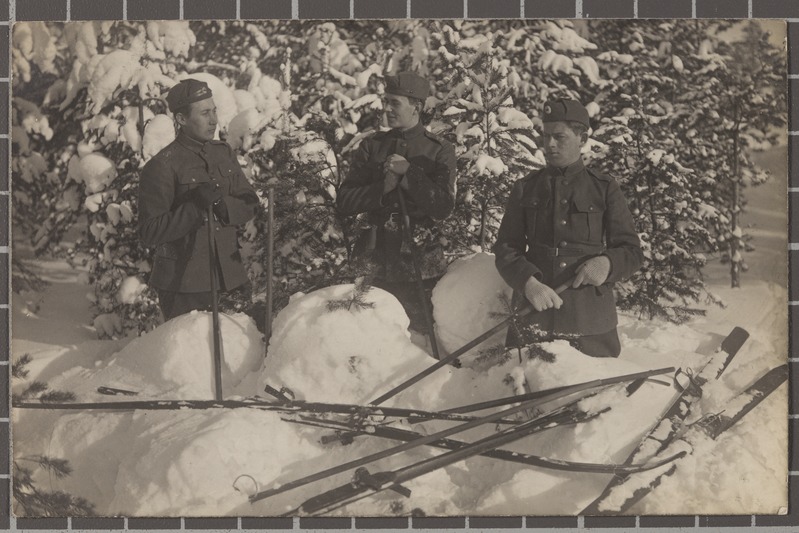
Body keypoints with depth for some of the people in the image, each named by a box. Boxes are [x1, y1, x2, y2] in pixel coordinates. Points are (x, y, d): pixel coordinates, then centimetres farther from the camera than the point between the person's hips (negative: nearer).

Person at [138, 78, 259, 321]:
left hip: (229, 277, 6)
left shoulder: (224, 153, 11)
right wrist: (195, 207, -23)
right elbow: (150, 233, -13)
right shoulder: (161, 166, -9)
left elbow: (249, 205, 9)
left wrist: (222, 205, -13)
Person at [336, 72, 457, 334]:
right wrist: (383, 189, -11)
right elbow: (344, 201, 3)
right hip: (377, 261, 3)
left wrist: (408, 173, -16)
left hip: (418, 262, -3)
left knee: (422, 330, 1)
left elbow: (443, 207, -10)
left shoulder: (439, 151, 1)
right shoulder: (372, 146, 9)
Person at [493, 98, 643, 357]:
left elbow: (632, 252, 8)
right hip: (533, 316, 1)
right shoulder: (525, 189, 11)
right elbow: (506, 248, 5)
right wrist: (528, 282, -15)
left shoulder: (605, 189, 8)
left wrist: (607, 263, -15)